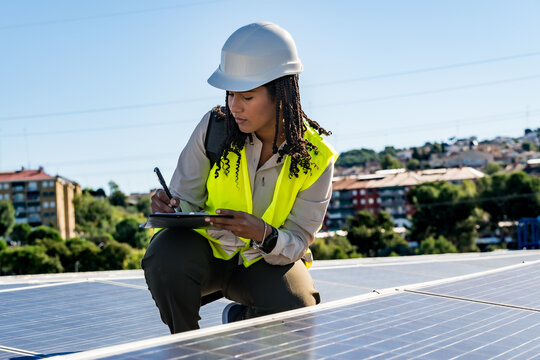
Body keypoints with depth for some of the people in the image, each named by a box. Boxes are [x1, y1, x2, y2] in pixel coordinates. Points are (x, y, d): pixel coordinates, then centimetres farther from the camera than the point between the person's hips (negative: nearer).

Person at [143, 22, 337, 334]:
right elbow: (185, 201, -6)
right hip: (206, 250, 0)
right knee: (166, 254, -34)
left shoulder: (315, 158, -15)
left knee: (296, 310, -30)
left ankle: (239, 319, 9)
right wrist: (170, 209, -31)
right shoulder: (214, 127, -14)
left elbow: (297, 245, -12)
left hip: (266, 262, 0)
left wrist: (264, 235, -36)